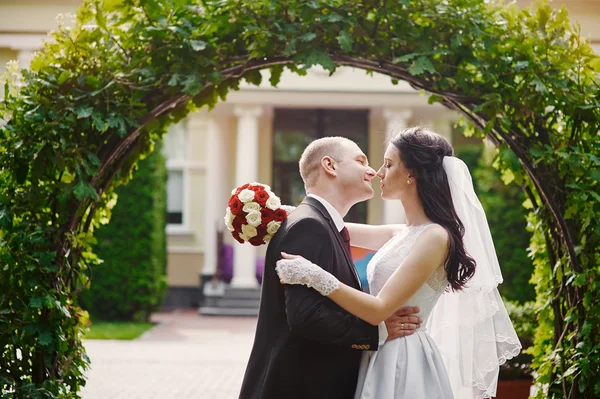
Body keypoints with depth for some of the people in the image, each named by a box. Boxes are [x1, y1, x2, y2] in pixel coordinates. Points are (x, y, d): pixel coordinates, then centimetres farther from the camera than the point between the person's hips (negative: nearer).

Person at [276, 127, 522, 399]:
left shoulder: (434, 237, -15)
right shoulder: (405, 234, 12)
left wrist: (313, 276, -25)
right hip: (384, 360, 8)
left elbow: (379, 309, -22)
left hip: (403, 363, -8)